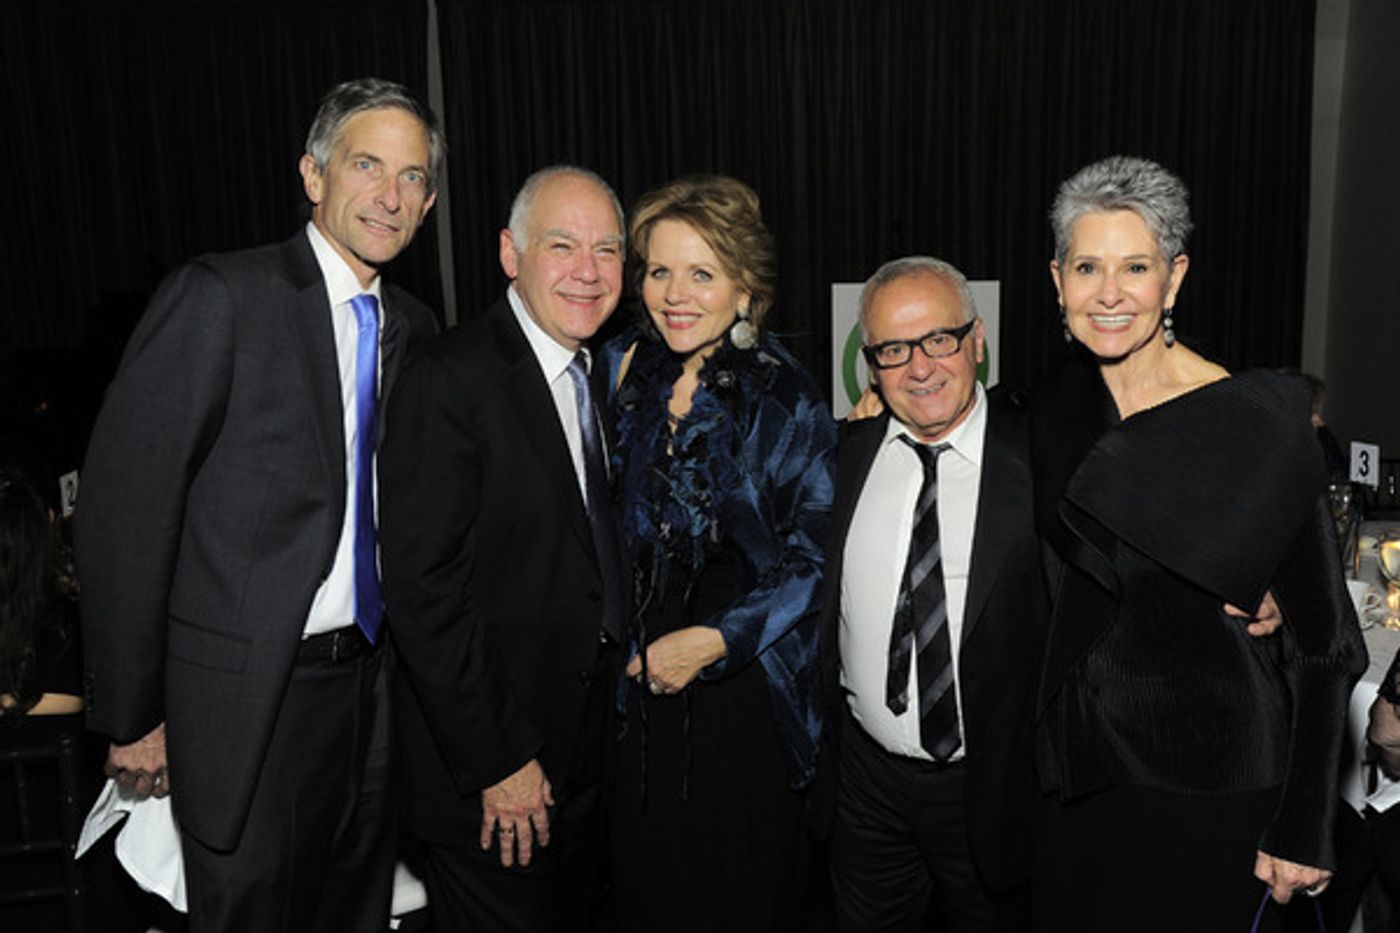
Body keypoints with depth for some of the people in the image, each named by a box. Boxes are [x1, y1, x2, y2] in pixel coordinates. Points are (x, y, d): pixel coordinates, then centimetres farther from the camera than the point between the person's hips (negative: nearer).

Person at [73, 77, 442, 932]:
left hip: (372, 683, 6)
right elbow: (123, 507, -12)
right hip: (245, 693, -5)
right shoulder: (220, 295, -12)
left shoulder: (414, 327, 6)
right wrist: (131, 716, -9)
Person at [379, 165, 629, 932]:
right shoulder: (449, 382, -19)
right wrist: (496, 762, -20)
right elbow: (421, 588, -22)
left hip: (586, 749, 8)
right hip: (492, 780, -7)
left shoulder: (598, 375, 6)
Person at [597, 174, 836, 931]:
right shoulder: (622, 373, 3)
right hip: (638, 679, 4)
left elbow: (810, 557, -10)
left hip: (744, 685, -3)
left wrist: (715, 640, -15)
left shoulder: (784, 400, -8)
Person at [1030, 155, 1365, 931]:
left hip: (1206, 781, -5)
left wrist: (1304, 832, -12)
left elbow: (1323, 640, -12)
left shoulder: (1257, 423, -16)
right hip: (1078, 775, 5)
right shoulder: (1052, 410, 0)